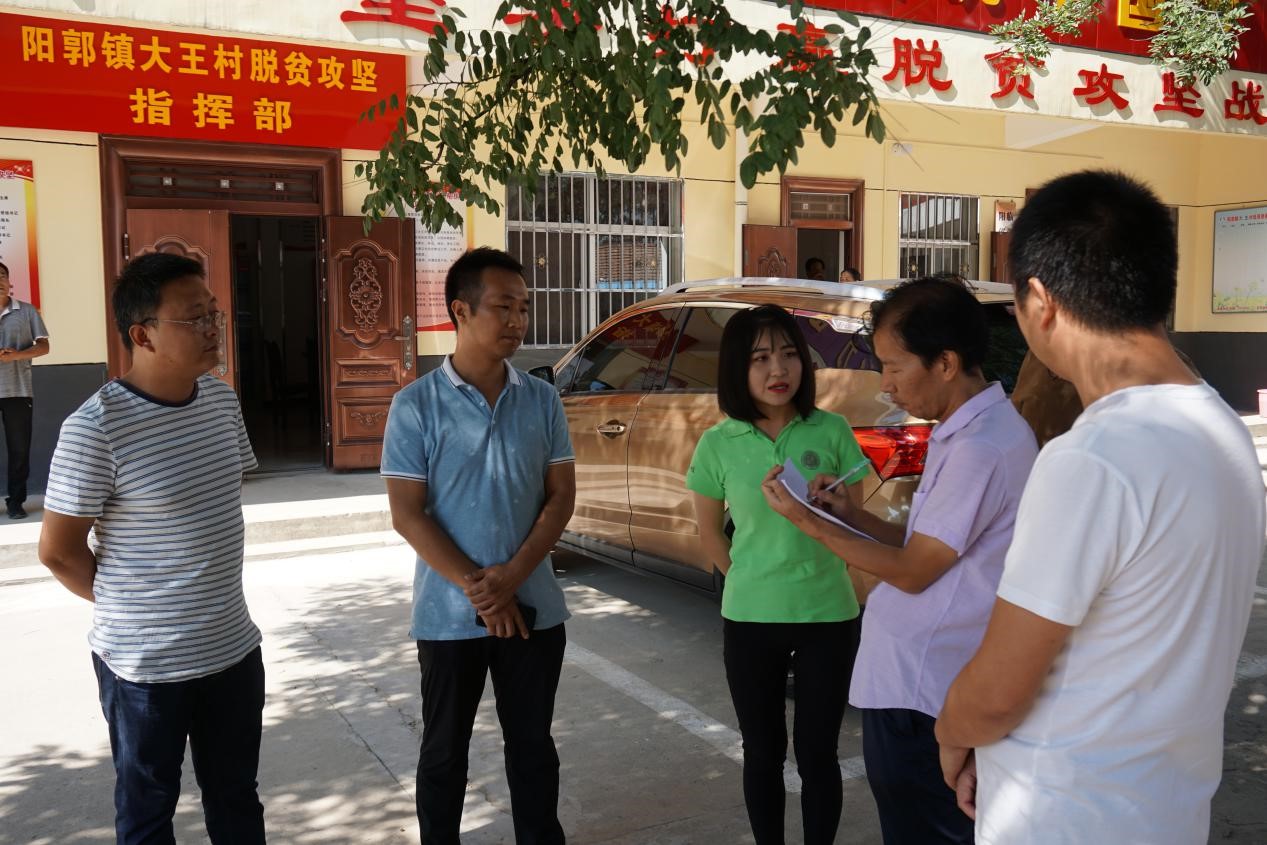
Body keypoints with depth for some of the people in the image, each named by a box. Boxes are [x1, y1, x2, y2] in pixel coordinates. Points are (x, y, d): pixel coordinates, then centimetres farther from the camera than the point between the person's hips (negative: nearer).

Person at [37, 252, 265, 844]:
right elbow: (58, 552, -12)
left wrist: (211, 589, 11)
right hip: (145, 662, -5)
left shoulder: (223, 400, -1)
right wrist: (126, 607, 2)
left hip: (234, 647, 5)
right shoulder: (94, 428, -21)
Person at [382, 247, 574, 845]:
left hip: (534, 607, 2)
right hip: (449, 614, -2)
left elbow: (561, 496, 0)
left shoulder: (542, 400, 1)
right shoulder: (416, 405, -7)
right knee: (445, 752, 13)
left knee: (532, 745, 15)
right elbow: (407, 514, -9)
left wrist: (510, 578, -13)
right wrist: (476, 589, -15)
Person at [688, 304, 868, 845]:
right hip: (749, 619, 1)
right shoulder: (718, 444, -5)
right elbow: (709, 531, 7)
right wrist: (749, 581, 4)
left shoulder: (831, 431, -6)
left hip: (828, 616, -1)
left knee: (817, 755, 9)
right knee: (763, 752, 14)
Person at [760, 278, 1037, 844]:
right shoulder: (974, 427, 9)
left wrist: (806, 521, -12)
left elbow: (912, 572, -17)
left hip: (917, 689, -10)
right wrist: (849, 514, 4)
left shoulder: (982, 447, -23)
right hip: (920, 677, 10)